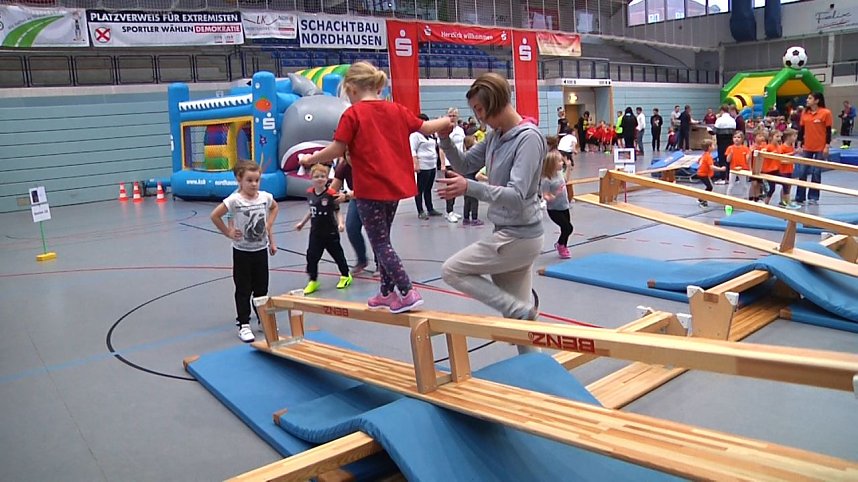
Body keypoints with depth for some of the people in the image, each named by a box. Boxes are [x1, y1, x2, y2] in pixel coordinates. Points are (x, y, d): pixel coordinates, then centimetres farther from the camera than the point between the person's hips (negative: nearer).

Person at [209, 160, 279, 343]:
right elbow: (215, 216, -14)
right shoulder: (235, 200, -18)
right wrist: (228, 233, -10)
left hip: (261, 250, 4)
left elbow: (275, 208, 17)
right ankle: (243, 325, 12)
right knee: (243, 290, 5)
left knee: (262, 288, 13)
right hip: (242, 252, -3)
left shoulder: (265, 197, -5)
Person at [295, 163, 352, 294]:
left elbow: (338, 211, -9)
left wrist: (340, 223, -24)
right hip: (315, 232, 4)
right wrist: (302, 223, 18)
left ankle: (346, 276, 31)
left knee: (337, 254, 10)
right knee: (312, 256, 1)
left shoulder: (331, 194, -16)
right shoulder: (310, 193, -1)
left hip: (330, 231, -4)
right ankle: (313, 281, 13)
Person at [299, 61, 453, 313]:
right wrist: (445, 121, 33)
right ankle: (387, 292, 26)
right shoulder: (396, 110, 7)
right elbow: (424, 127, 14)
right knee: (382, 239, 19)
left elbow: (336, 151, -12)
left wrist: (311, 159, 5)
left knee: (380, 243, 0)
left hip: (370, 189, -7)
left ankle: (408, 292, -8)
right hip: (395, 185, 7)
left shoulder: (352, 114, -10)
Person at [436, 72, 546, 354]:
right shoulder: (496, 136, 7)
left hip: (519, 236, -8)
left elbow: (517, 195, -27)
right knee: (516, 314, 12)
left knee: (452, 270, -3)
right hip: (508, 234, 8)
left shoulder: (529, 138, -17)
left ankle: (522, 310, -3)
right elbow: (465, 165, 16)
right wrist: (445, 140, -2)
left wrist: (470, 188, -38)